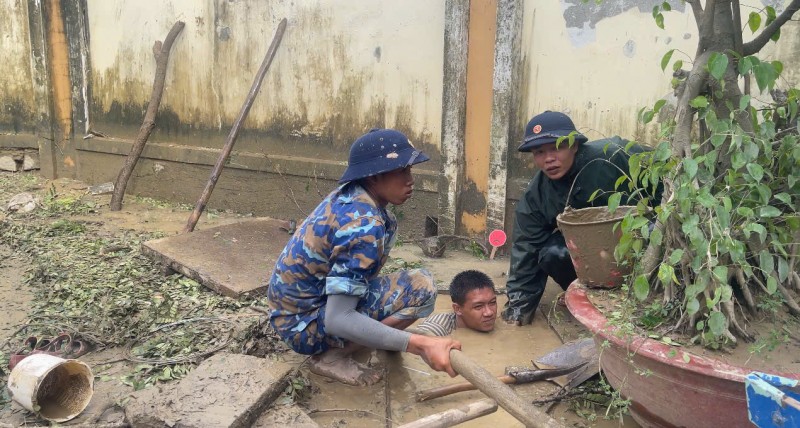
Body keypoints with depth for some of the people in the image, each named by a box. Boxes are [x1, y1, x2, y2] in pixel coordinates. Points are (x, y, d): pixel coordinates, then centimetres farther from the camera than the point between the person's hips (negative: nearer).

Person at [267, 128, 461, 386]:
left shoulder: (348, 195, 0)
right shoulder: (364, 226, -27)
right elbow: (337, 320, -34)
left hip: (292, 306, 9)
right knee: (421, 287, -21)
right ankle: (332, 357, -8)